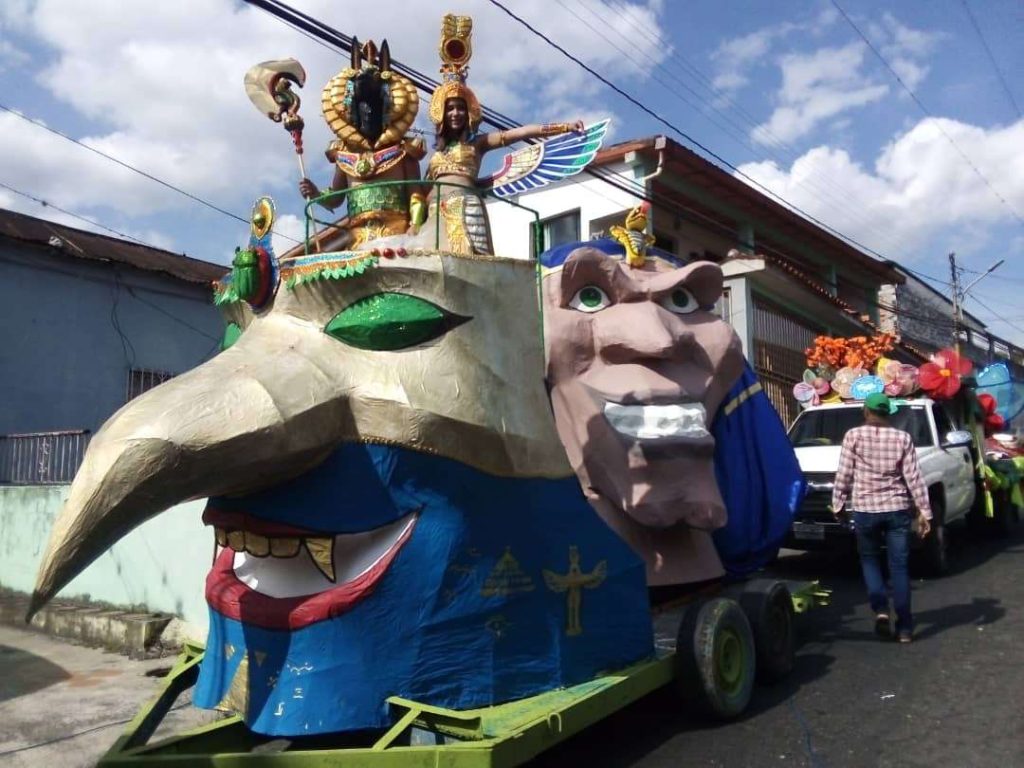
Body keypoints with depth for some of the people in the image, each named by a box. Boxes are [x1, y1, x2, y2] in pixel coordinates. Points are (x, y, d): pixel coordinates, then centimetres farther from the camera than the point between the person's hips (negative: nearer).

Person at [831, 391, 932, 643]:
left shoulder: (854, 436, -2)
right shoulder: (902, 438, 2)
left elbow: (844, 475, -3)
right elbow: (914, 477, 0)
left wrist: (838, 504, 7)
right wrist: (924, 512, 4)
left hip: (865, 509, -1)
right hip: (897, 508, 2)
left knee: (870, 560, 17)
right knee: (899, 567, 6)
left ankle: (880, 610, -1)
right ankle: (905, 627, 9)